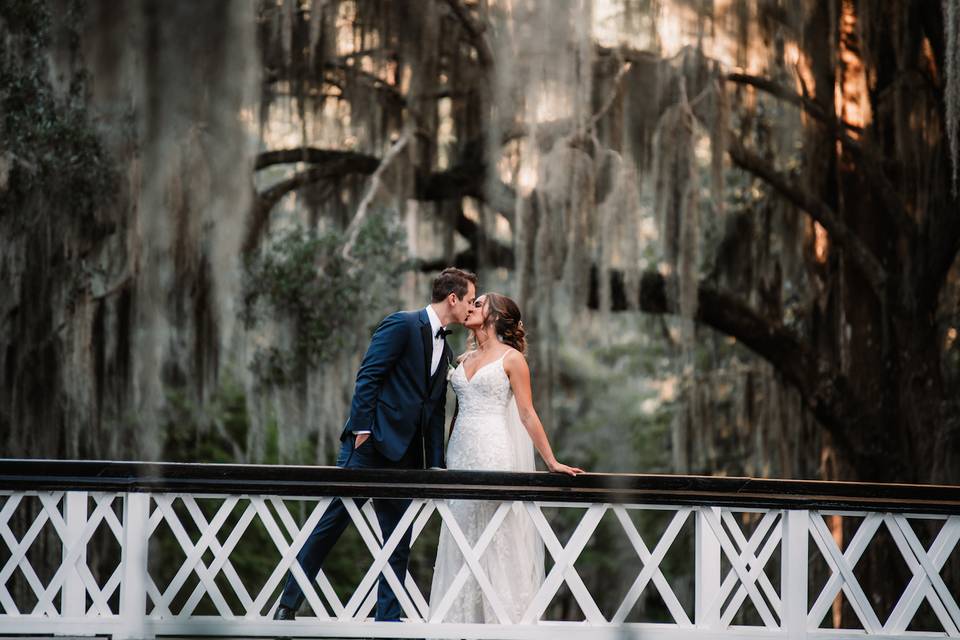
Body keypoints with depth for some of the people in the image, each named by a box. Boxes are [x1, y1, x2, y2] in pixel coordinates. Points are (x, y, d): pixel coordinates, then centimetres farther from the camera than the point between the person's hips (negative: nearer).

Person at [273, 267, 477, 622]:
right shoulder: (402, 324, -5)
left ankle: (387, 618, 9)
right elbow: (367, 376, -11)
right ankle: (288, 605, -2)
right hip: (370, 443, -8)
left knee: (400, 540, 5)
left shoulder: (444, 350, 19)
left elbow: (435, 411, 20)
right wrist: (362, 428, -18)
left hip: (404, 455, 8)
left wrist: (436, 464, 13)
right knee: (333, 520, -8)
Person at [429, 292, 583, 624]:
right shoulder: (464, 360, 16)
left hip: (494, 453, -6)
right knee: (462, 540, 3)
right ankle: (462, 618, 6)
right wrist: (443, 458, 15)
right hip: (461, 453, 6)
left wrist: (552, 461, -9)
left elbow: (527, 414, -4)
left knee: (497, 539, -7)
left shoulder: (511, 358, -2)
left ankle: (504, 619, -4)